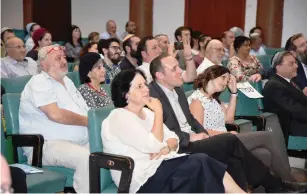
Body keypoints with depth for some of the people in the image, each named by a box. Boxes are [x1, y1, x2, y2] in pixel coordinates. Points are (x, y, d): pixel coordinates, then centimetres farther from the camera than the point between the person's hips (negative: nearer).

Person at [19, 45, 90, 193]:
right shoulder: (39, 82, -7)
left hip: (81, 142, 8)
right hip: (46, 145, -8)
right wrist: (88, 121, -11)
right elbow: (55, 114, -21)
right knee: (87, 157, -33)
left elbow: (85, 113, 19)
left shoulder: (66, 81, 21)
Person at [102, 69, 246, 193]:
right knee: (201, 163, -22)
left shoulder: (147, 113, 15)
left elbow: (173, 139, 13)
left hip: (159, 166, 8)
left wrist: (167, 147, -11)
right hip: (143, 179, -8)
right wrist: (158, 111, -12)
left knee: (202, 161, -18)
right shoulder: (119, 117, -12)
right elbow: (154, 146, -19)